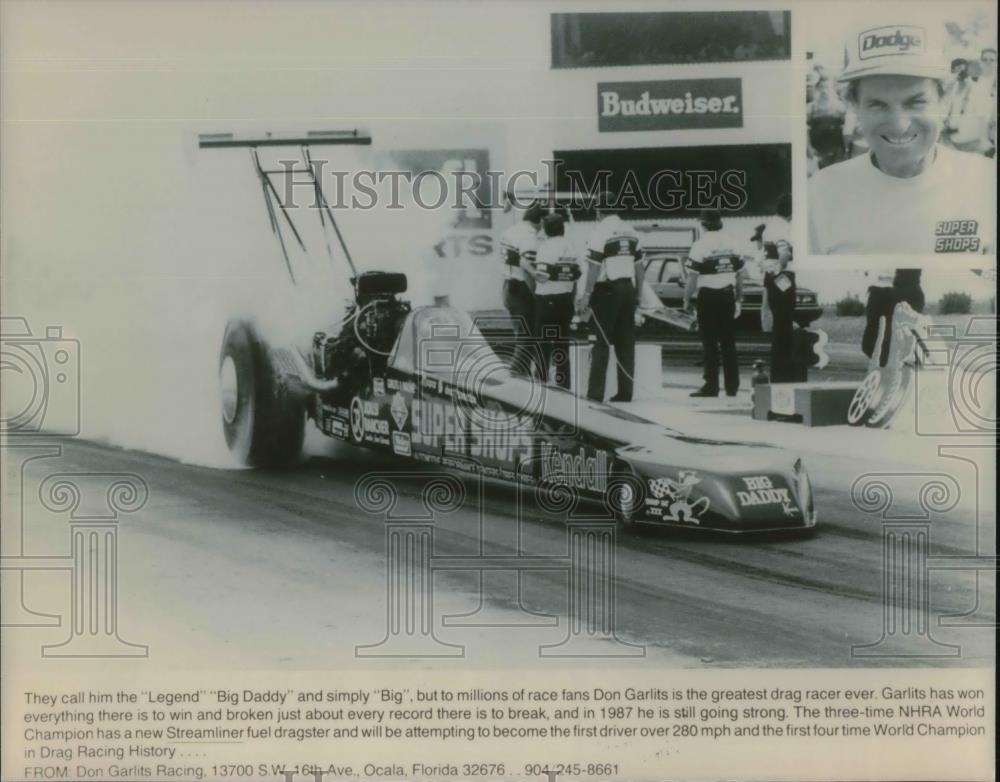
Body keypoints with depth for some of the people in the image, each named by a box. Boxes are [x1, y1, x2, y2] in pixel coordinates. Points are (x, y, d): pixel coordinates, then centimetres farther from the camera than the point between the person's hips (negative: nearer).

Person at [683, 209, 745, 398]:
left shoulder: (700, 245, -10)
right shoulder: (731, 244, 8)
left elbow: (692, 277, -14)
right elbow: (740, 275, 12)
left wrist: (686, 299, -3)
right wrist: (738, 299, 20)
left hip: (708, 297, -5)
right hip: (727, 296, 5)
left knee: (710, 344, -1)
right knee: (728, 343, 9)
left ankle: (711, 386, -2)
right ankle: (732, 387, 12)